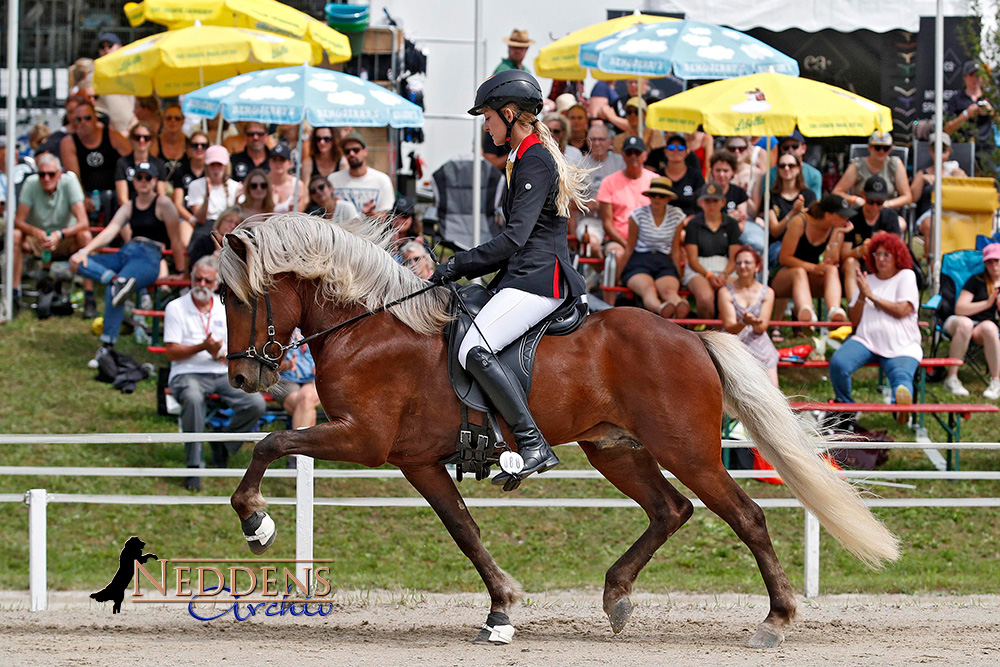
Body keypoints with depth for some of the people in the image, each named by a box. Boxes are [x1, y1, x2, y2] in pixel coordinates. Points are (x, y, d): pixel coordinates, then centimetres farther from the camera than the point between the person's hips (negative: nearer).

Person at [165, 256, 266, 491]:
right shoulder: (176, 308, 2)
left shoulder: (226, 309, 12)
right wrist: (201, 347, -20)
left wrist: (220, 354, -11)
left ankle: (223, 445, 5)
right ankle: (194, 466, -33)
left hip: (222, 374, 4)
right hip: (188, 373, -4)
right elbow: (172, 353, -4)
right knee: (193, 399, -40)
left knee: (256, 403, -21)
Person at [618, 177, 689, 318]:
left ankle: (680, 306, -72)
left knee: (669, 289, -35)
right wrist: (621, 272, 7)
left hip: (664, 262, 1)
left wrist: (677, 274, 10)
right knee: (648, 289, -37)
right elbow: (630, 247, 8)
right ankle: (660, 308, -72)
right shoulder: (638, 215, 2)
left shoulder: (676, 215, 8)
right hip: (639, 260, -1)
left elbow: (675, 249, 13)